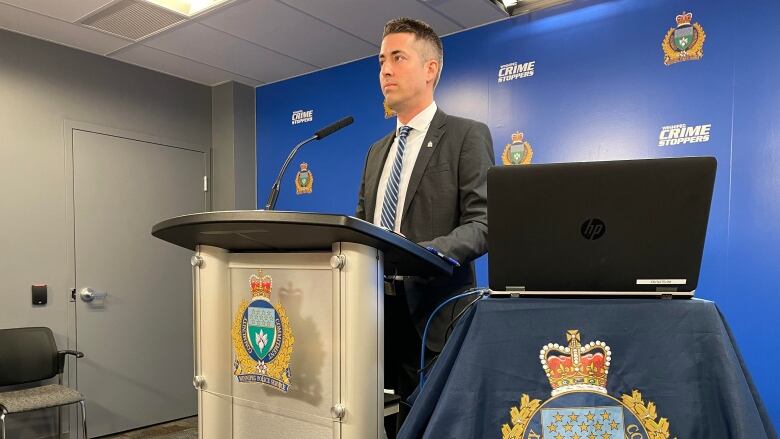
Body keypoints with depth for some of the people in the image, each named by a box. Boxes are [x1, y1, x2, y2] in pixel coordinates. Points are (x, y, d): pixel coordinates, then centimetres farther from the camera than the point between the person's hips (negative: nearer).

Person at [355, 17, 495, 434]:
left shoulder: (467, 135, -2)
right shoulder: (377, 151, 18)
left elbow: (483, 223, -13)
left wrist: (426, 253, -30)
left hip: (434, 312, -5)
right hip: (377, 307, 6)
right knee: (404, 419, 11)